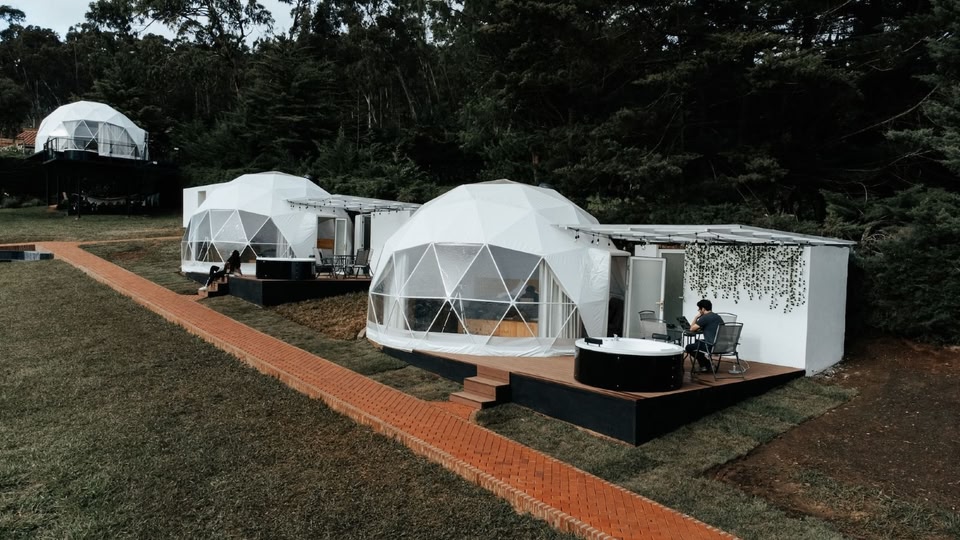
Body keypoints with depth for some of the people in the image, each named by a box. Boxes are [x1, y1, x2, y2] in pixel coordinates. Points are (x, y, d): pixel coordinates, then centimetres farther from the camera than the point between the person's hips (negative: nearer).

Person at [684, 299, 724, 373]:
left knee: (689, 347, 13)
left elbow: (692, 329, -3)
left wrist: (696, 317, 8)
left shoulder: (705, 317, -11)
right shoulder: (718, 317, 14)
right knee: (697, 342, 31)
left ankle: (705, 365, 13)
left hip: (711, 346, -8)